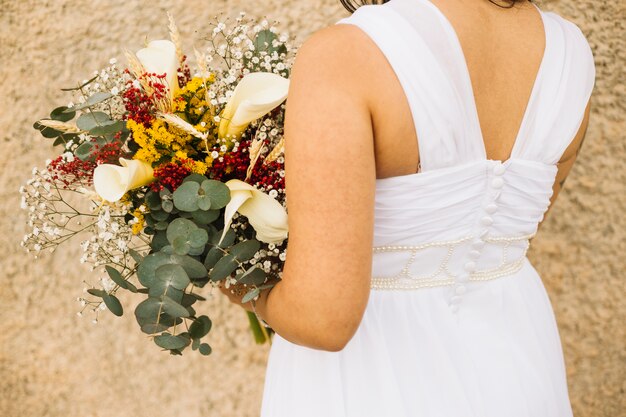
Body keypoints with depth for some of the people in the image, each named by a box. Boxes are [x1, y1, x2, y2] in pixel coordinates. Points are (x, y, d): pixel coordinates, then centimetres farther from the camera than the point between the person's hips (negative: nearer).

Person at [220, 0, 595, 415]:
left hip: (375, 379, -5)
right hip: (507, 364, 6)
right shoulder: (569, 52, -7)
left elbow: (323, 314, -32)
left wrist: (257, 295, -8)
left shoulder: (345, 57, -27)